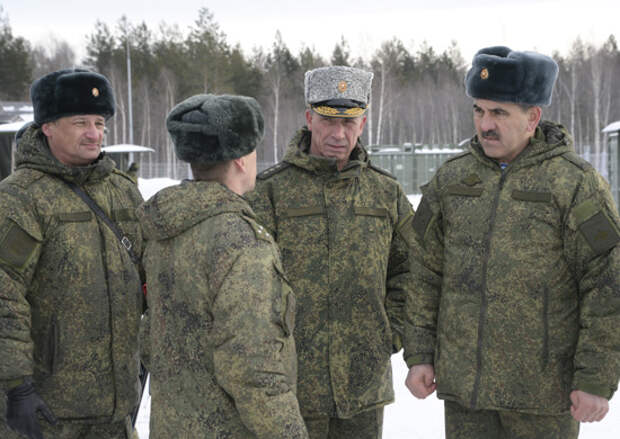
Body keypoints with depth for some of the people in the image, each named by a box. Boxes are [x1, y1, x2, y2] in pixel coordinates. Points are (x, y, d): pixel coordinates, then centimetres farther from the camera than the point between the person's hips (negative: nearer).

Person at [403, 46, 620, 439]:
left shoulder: (576, 183, -8)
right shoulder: (451, 180, 6)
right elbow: (426, 276, 10)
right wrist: (419, 354, 6)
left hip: (542, 394, -4)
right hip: (464, 387, 4)